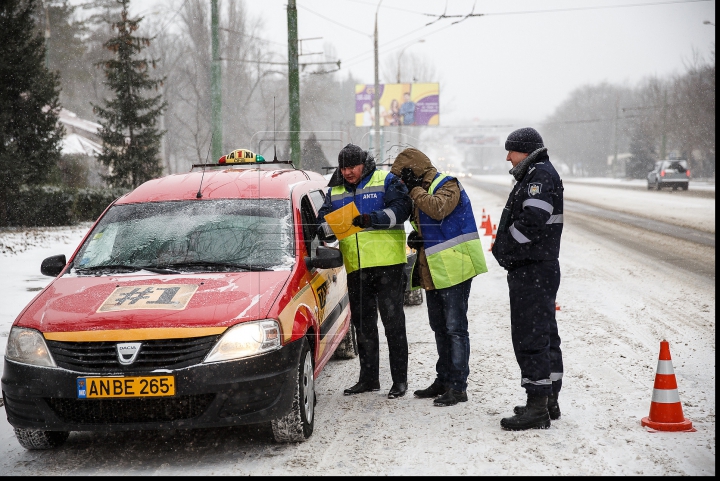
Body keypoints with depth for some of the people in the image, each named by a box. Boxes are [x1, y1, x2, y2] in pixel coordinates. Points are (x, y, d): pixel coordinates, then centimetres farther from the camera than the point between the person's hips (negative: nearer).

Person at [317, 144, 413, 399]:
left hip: (388, 263, -5)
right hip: (356, 268, 5)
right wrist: (323, 229, -15)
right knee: (363, 324, 11)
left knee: (393, 322, -1)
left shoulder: (386, 181, 0)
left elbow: (400, 209, -13)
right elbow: (325, 217, 9)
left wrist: (371, 219, -26)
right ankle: (368, 378, 20)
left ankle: (400, 380, 4)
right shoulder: (335, 191, 16)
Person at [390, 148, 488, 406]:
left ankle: (458, 385, -7)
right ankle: (444, 380, 25)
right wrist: (415, 239, 6)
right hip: (433, 271, 10)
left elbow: (438, 209, -30)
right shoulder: (422, 192, 19)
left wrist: (415, 189, -17)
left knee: (454, 327, -9)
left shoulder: (448, 186, -9)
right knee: (440, 327, 15)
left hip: (454, 268, -10)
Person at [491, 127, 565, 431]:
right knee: (544, 335, 15)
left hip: (532, 271, -11)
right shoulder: (535, 175, 21)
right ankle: (549, 401, 23)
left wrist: (503, 249, -14)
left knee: (530, 338, -10)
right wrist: (504, 249, 7)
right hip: (535, 269, 11)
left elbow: (531, 220, -25)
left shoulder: (541, 175, -13)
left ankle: (537, 408, -8)